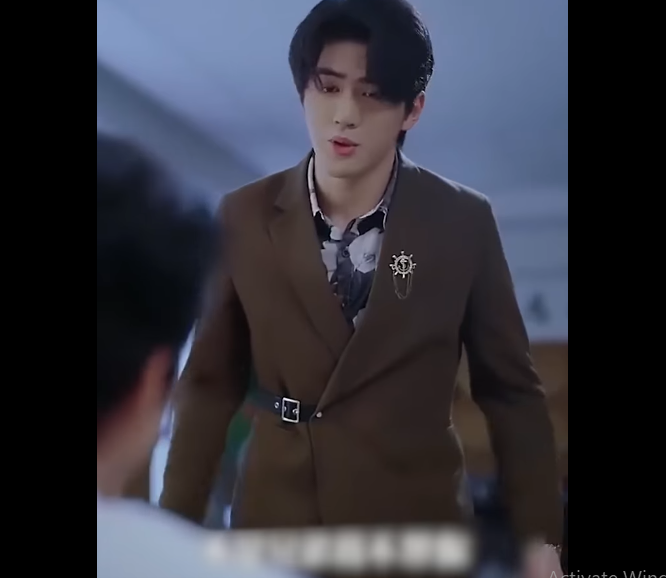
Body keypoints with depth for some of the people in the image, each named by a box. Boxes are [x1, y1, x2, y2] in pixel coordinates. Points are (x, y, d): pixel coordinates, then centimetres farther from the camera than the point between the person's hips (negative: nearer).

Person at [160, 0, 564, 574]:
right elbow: (211, 382, 1)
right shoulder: (244, 218, -6)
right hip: (276, 516, 1)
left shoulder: (463, 222, -8)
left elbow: (511, 387, -1)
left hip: (419, 521, 0)